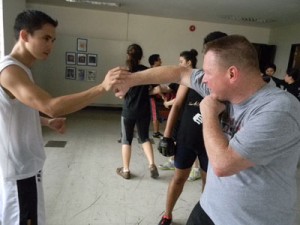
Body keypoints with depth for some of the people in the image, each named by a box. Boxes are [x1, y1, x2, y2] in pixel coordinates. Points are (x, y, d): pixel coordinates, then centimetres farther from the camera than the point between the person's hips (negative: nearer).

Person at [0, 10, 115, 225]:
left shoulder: (21, 69, 8)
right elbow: (52, 107, -38)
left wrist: (48, 122, 2)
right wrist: (103, 87, -39)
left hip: (25, 164, 10)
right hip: (19, 169, -9)